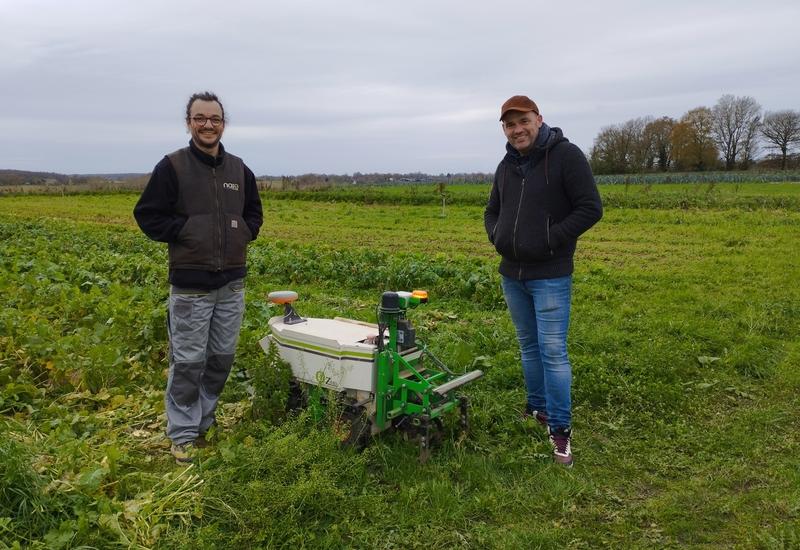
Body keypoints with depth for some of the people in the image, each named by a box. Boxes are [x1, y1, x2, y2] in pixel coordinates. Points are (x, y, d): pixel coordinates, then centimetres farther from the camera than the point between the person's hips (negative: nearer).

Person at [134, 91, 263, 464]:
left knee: (222, 358, 12)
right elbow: (148, 215, -3)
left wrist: (245, 231, 3)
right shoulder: (172, 167, -4)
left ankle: (203, 421, 30)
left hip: (231, 282, 5)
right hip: (190, 284, -4)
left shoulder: (239, 170, 10)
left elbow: (254, 211, 22)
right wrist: (185, 231, -13)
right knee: (188, 362, 0)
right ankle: (183, 434, 15)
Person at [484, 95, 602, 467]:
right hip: (511, 274, 7)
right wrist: (496, 236, 3)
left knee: (553, 351, -6)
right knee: (528, 346, 16)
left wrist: (551, 241, -18)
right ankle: (538, 409, 32)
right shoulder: (507, 166, 11)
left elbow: (590, 208, -13)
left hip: (550, 275, -6)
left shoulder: (566, 155, -9)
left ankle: (560, 429, 4)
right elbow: (492, 210, 24)